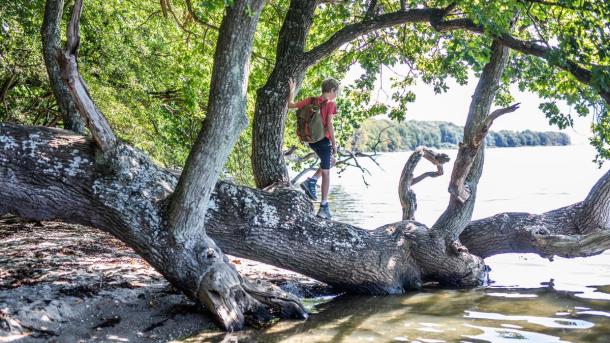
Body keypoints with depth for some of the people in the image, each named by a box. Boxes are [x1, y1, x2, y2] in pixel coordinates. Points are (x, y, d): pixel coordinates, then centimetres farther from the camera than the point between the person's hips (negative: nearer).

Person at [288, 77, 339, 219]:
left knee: (331, 161, 28)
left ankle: (311, 181, 11)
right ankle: (324, 207, 4)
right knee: (326, 173, 3)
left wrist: (291, 91, 16)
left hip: (311, 140, 7)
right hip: (324, 140, -7)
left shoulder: (311, 100, 5)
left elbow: (290, 105, 6)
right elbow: (329, 125, -16)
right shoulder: (331, 104, -10)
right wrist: (334, 143, -8)